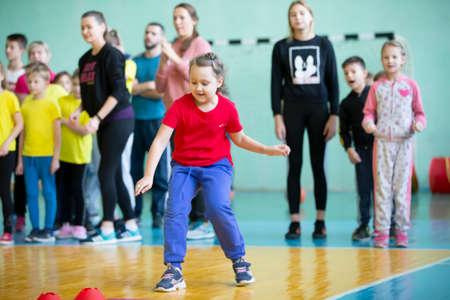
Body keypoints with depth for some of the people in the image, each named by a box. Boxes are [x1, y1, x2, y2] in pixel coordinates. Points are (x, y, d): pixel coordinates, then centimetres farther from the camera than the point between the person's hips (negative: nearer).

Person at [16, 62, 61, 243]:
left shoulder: (51, 104, -3)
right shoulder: (26, 105, 10)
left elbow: (57, 132, -4)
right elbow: (23, 133, 14)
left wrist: (56, 157, -9)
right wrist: (20, 159, 12)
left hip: (46, 155, -4)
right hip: (28, 156, 5)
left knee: (48, 192, 0)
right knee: (31, 193, 5)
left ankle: (48, 230, 5)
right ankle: (35, 228, 12)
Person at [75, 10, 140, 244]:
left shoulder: (112, 55, -12)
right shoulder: (85, 60, 12)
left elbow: (118, 92, -18)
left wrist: (98, 117, -22)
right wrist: (80, 110, 2)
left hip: (119, 118, -8)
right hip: (103, 123, 8)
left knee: (106, 173, -10)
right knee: (114, 175, 8)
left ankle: (107, 229, -6)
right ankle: (131, 228, 14)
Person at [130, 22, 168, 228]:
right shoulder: (135, 61, 14)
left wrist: (138, 88, -4)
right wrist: (149, 85, -7)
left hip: (157, 119, -4)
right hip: (135, 119, 4)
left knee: (159, 169, -3)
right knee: (134, 168, 3)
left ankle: (158, 214, 3)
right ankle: (134, 213, 10)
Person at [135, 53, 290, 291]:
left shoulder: (227, 108, -7)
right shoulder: (180, 106, -12)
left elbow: (239, 139, 11)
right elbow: (160, 140, -17)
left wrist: (269, 150, 2)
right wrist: (149, 176, -26)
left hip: (217, 165, -1)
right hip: (183, 166, 1)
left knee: (218, 209, -23)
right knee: (175, 211, -19)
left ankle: (239, 261, -1)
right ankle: (173, 270, -10)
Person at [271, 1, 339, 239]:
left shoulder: (324, 45, 5)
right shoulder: (282, 48, 4)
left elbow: (333, 82, 4)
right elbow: (276, 84, 3)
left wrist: (333, 116, -3)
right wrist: (277, 117, -5)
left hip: (318, 110, 0)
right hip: (292, 110, 0)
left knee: (318, 166, 2)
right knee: (294, 166, 0)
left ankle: (320, 222, 7)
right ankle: (295, 223, 3)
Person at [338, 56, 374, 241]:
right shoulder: (346, 104, 9)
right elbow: (344, 130, 10)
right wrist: (349, 149, -3)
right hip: (361, 150, 2)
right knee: (363, 189, 2)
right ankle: (363, 226, 10)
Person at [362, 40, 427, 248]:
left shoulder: (410, 86, 6)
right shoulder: (377, 87, 8)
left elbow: (419, 112, 11)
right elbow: (369, 112, 11)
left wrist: (419, 123, -10)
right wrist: (368, 123, -10)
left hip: (403, 141, 0)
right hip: (382, 141, 1)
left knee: (402, 186, 1)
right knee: (381, 186, -2)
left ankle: (402, 231, 8)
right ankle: (382, 231, 2)